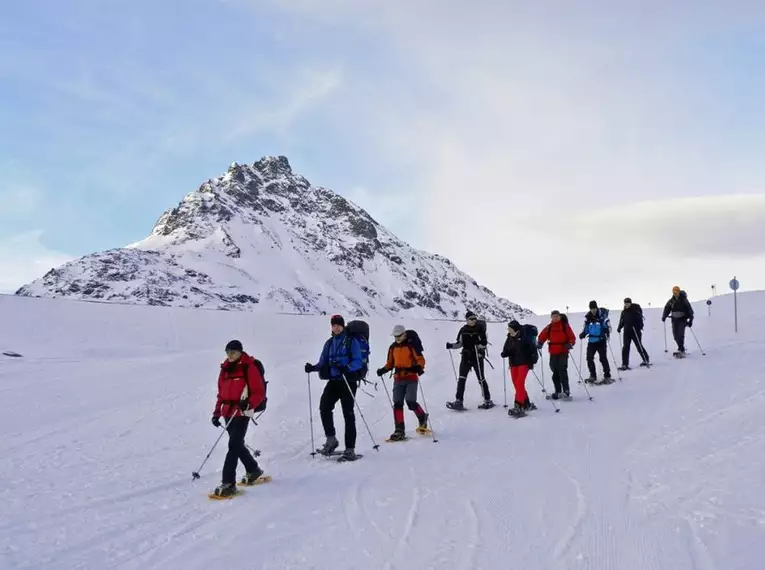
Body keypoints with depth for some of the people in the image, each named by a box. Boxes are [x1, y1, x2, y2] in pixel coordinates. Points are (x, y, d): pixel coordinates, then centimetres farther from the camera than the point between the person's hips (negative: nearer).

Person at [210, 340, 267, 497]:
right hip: (228, 413, 7)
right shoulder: (225, 369, 13)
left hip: (242, 413, -7)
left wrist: (249, 403, -26)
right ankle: (253, 470, 38)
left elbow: (259, 393, -9)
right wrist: (217, 413, 12)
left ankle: (228, 483, -11)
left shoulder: (249, 368, -7)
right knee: (237, 444, 17)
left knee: (233, 445, -12)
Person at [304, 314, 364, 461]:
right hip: (333, 381, 5)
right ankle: (331, 440, 5)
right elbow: (323, 362, 15)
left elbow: (358, 361, -10)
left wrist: (346, 368, -29)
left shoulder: (351, 341, -2)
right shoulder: (329, 343, 15)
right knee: (324, 407, -12)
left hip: (348, 381, -5)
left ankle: (350, 449, -1)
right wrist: (313, 367, -5)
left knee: (348, 413, -4)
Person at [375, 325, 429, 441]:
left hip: (411, 378, -5)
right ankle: (400, 431, 1)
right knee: (397, 404, -2)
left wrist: (419, 367, -27)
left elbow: (420, 359, -7)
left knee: (411, 402, -13)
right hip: (398, 379, 5)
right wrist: (383, 370, 1)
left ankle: (422, 418, 18)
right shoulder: (393, 347, 12)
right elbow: (390, 363, 19)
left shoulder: (412, 345, -5)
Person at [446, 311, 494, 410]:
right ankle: (458, 402, -6)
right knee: (461, 379, -5)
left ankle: (488, 401, 16)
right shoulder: (463, 330, 6)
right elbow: (460, 343, 14)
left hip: (477, 357, -3)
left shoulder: (480, 329, -4)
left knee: (481, 379, 2)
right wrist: (451, 345, -2)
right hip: (466, 357, 3)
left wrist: (479, 346, -26)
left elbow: (484, 343, -6)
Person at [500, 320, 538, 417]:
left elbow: (532, 347, -8)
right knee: (517, 385, 8)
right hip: (513, 364, 7)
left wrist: (533, 359, -16)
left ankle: (518, 407, -19)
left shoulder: (524, 337, -10)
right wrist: (504, 353, -11)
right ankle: (527, 405, 23)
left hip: (524, 363, -7)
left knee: (519, 384, -16)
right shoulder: (510, 338, 8)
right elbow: (506, 350, 11)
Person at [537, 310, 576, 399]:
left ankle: (566, 391, -10)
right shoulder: (549, 327, 9)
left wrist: (570, 344, -20)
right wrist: (539, 343, -7)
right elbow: (542, 336, 11)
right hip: (553, 353, 4)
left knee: (562, 371, -13)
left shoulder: (565, 326, 0)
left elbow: (572, 337, -2)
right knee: (555, 372, 9)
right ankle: (558, 392, 18)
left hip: (563, 352, -4)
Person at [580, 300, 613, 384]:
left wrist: (607, 332, -25)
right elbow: (586, 329, 14)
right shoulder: (588, 317, 4)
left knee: (603, 358, -4)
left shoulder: (602, 315, -8)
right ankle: (593, 376, 10)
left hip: (601, 340, -4)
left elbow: (608, 326, -6)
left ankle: (607, 376, 6)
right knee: (589, 358, -2)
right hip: (591, 341, 4)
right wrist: (583, 334, -3)